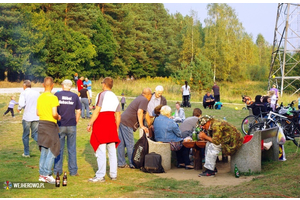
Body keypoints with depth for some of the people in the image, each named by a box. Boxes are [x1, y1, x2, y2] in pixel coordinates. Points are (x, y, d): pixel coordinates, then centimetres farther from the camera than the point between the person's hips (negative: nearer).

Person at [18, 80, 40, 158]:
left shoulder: (23, 93, -5)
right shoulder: (37, 93, 7)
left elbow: (21, 104, -17)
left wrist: (19, 109, 3)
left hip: (27, 117, -3)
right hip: (36, 117, 3)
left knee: (25, 136, 11)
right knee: (35, 134, 9)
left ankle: (26, 153, 17)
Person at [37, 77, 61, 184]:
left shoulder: (40, 97, 8)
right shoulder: (53, 97, -14)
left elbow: (37, 113, 12)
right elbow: (54, 113, -21)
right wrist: (58, 117, -1)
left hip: (41, 124, 7)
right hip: (50, 125, -7)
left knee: (44, 150, 14)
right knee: (53, 150, -2)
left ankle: (42, 173, 16)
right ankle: (47, 174, -6)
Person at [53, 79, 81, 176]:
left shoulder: (57, 95, -1)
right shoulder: (75, 96, 4)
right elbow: (78, 111, 3)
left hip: (60, 125, -1)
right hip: (71, 125, 1)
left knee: (59, 148, 7)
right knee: (72, 149, 7)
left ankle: (57, 170, 11)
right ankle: (73, 171, 9)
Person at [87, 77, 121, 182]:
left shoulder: (103, 94, -6)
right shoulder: (115, 97, 14)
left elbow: (97, 110, -12)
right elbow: (118, 115, 15)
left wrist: (90, 124, -9)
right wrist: (116, 128, 23)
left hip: (101, 123, -7)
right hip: (111, 125, 7)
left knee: (101, 151, -5)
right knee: (112, 151, 11)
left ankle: (100, 176, -4)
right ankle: (113, 174, 16)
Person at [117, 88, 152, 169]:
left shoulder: (139, 98, 23)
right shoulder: (144, 100, -6)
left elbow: (145, 114, 33)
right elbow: (139, 112, -22)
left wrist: (150, 125, 41)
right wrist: (141, 126, -23)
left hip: (122, 120, 10)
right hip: (127, 123, -10)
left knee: (121, 143, 11)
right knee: (130, 144, -3)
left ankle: (121, 163, 16)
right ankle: (132, 164, 3)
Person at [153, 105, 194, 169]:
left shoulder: (156, 119, 2)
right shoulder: (170, 121, -20)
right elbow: (178, 133, -11)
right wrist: (180, 135, 14)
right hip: (168, 142, -8)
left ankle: (180, 163, 30)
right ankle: (187, 164, 16)